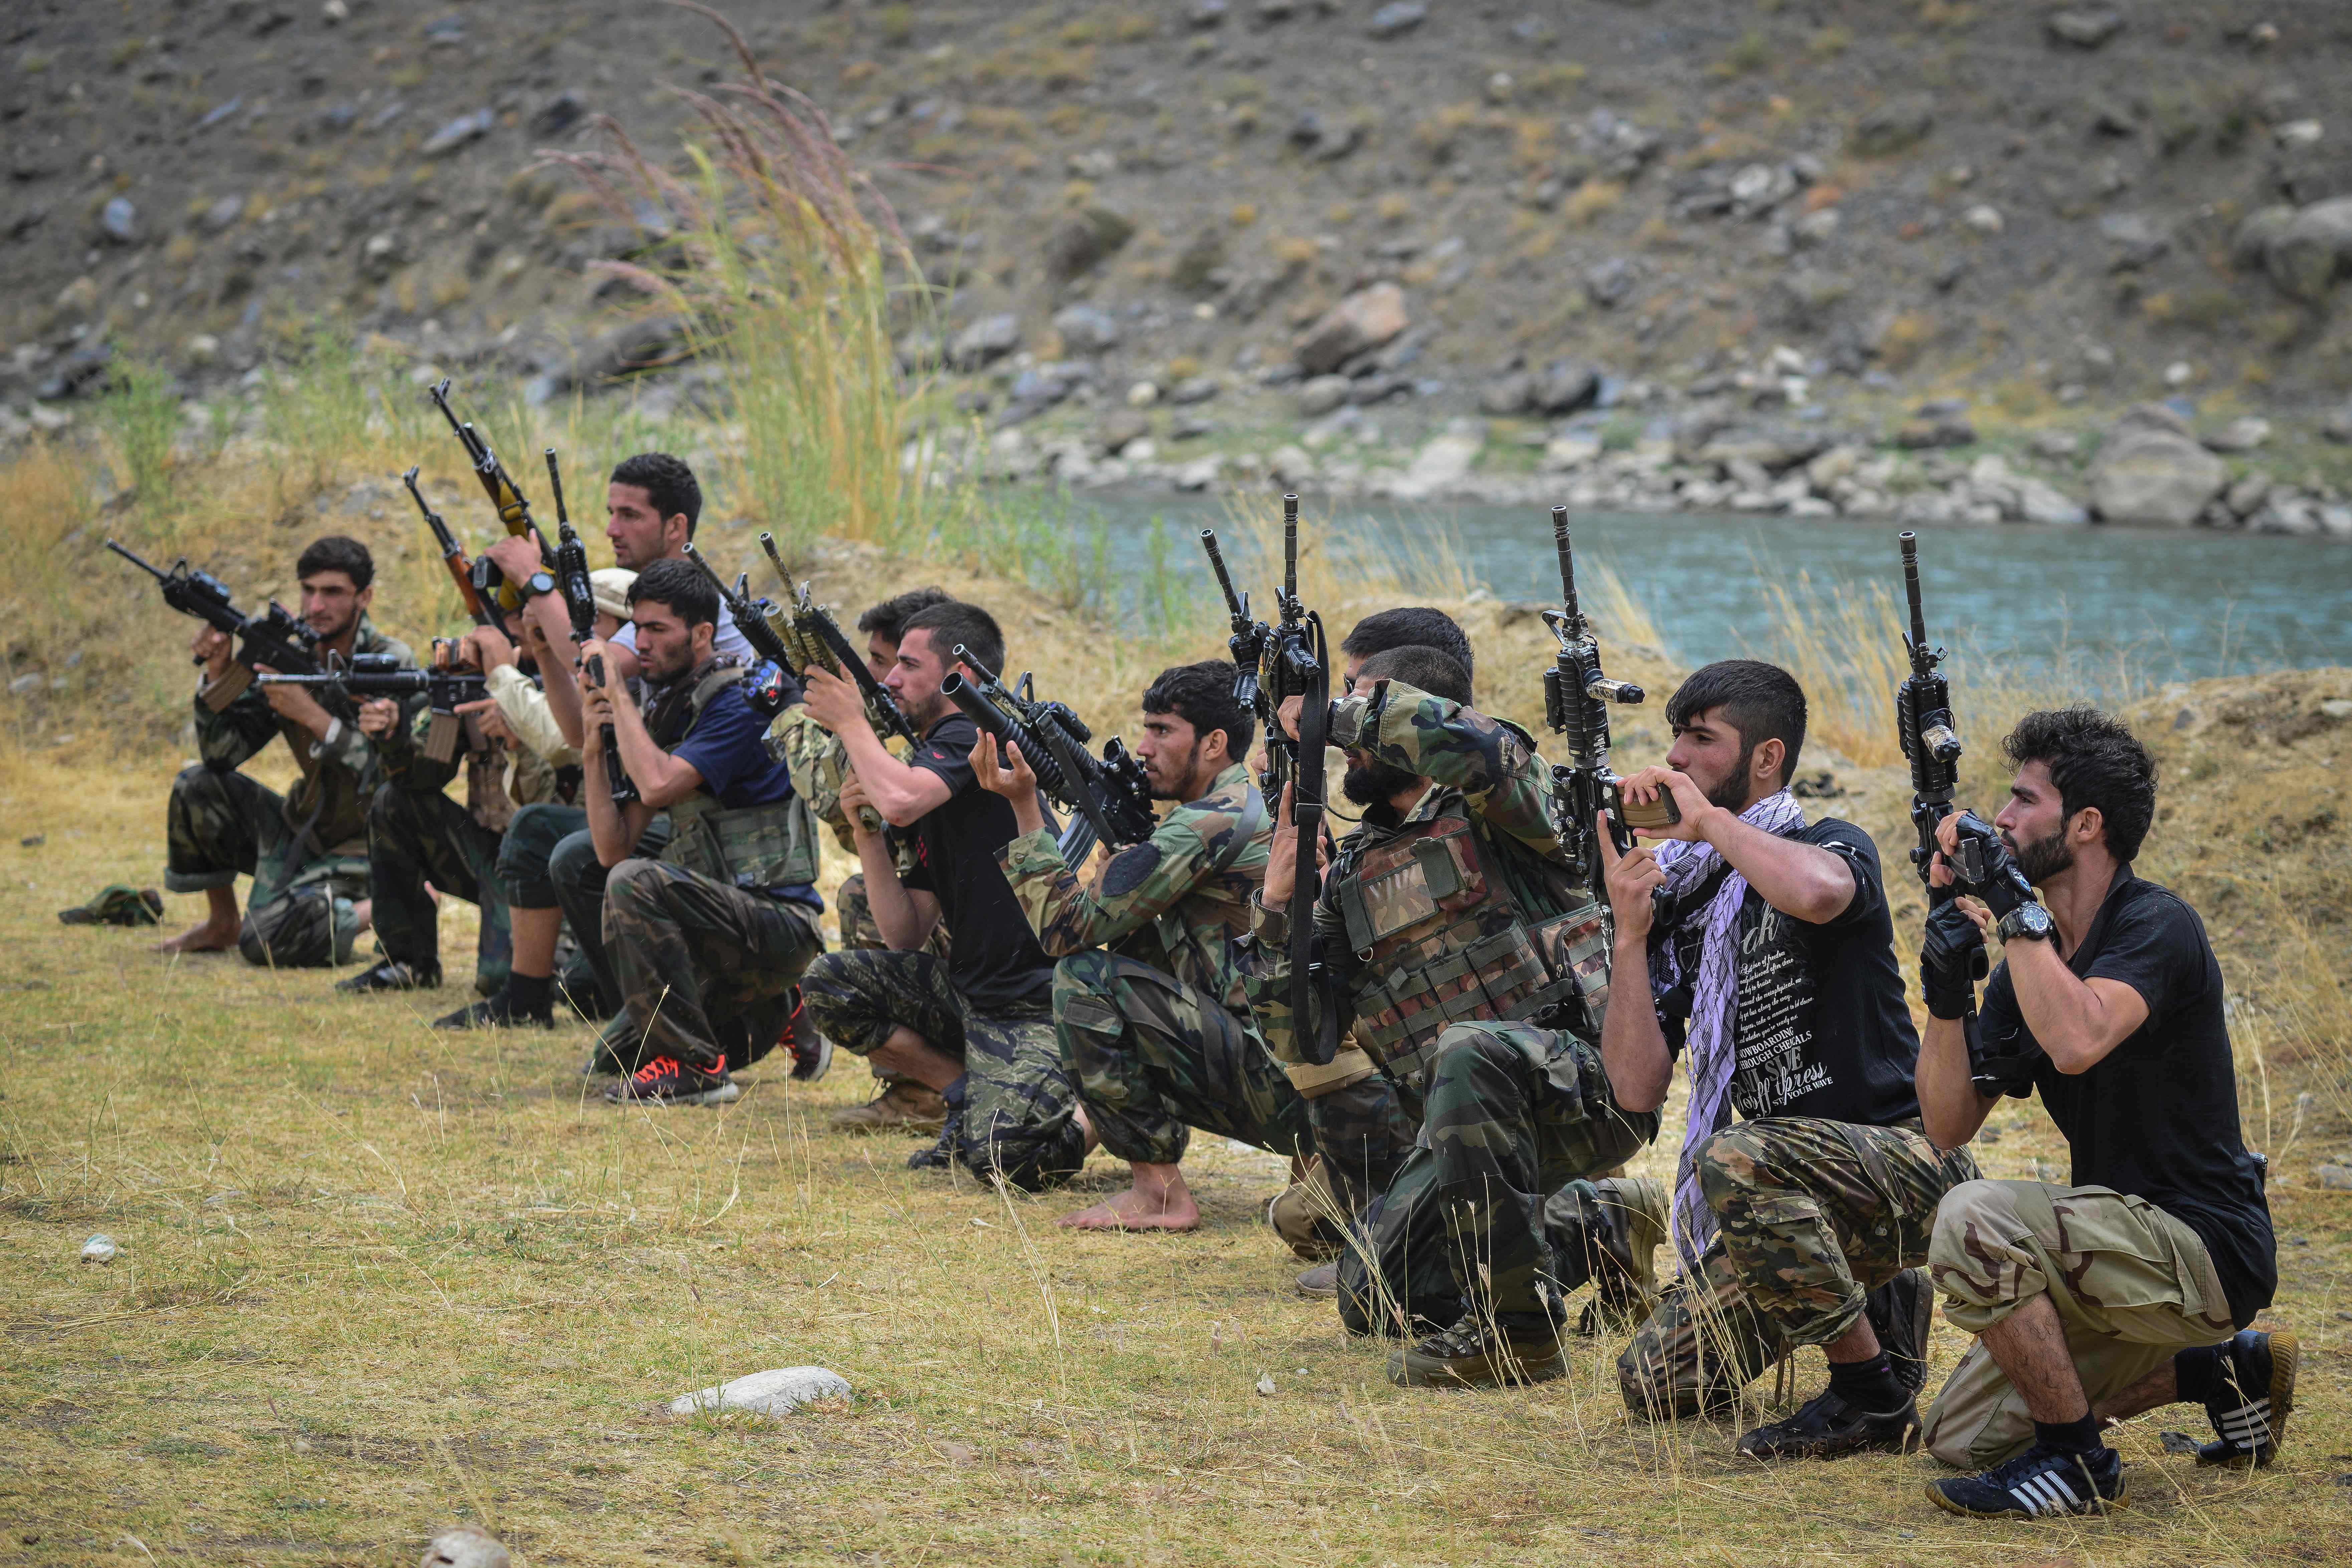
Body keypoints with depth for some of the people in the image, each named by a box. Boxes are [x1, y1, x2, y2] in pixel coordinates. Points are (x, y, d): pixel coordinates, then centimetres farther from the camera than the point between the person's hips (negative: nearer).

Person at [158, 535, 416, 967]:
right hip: (302, 831, 6)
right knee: (197, 786, -9)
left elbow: (393, 777, -27)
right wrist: (219, 673, -17)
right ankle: (222, 923, 8)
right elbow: (223, 753, -1)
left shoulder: (392, 665, -16)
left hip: (359, 848, -6)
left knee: (267, 943, -26)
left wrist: (311, 714, -33)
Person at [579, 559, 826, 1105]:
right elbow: (614, 849, 8)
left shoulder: (740, 702, -13)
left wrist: (618, 690, -18)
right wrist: (594, 752, -5)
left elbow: (658, 786, -27)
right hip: (729, 923, 9)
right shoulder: (663, 712, 12)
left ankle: (694, 1068, -24)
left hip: (782, 921, -9)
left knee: (636, 884, -31)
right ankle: (773, 1015, 30)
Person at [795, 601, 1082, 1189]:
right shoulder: (932, 771, 17)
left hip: (1033, 1008, -9)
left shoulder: (972, 735, -9)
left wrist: (851, 721, -13)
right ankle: (968, 1095, 7)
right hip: (969, 994, 9)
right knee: (829, 983, 1)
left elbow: (901, 802, -32)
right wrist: (865, 833, -1)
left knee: (1004, 1157, -27)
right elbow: (906, 935, 12)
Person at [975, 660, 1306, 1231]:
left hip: (1279, 1083, -10)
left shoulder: (1211, 824, -13)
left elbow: (1066, 926, -13)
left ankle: (1159, 1192, -9)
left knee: (1085, 979, -15)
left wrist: (1026, 806, -7)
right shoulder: (1258, 809, 18)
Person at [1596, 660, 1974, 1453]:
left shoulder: (1835, 846, -7)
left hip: (1908, 1159, -8)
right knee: (1656, 1383, 2)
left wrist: (1708, 820, -23)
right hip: (1804, 1194, 8)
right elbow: (1638, 1085, 2)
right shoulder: (1679, 900, 10)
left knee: (1735, 1161, -36)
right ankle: (1876, 1301, 21)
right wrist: (1629, 939, -9)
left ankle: (1875, 1393, -19)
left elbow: (1816, 893, -37)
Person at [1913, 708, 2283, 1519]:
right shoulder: (2030, 956, 9)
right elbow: (1950, 1125, 5)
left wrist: (2015, 903, -29)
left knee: (1975, 1222, -30)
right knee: (1959, 1436, 14)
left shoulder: (2156, 927, -16)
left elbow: (2078, 1042, -36)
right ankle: (2226, 1368, 19)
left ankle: (2078, 1460, -14)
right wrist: (1946, 989, -9)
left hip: (2207, 1248, -10)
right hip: (2124, 1252, 10)